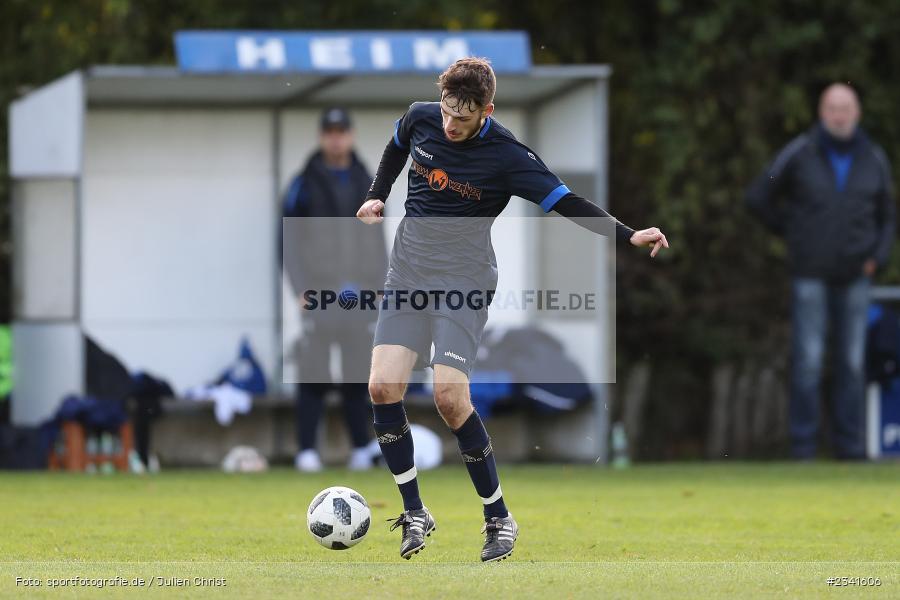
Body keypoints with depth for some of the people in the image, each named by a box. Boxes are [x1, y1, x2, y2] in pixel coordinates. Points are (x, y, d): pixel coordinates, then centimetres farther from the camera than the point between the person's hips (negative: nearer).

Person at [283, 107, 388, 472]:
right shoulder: (304, 185, 2)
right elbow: (290, 240, 0)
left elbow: (377, 241, 17)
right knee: (315, 375, -8)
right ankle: (307, 450, -7)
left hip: (360, 292, 3)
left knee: (358, 374, 3)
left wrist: (381, 288, 8)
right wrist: (301, 289, -9)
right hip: (319, 290, -3)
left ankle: (362, 449, 6)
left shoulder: (365, 184, 14)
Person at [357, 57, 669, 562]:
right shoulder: (421, 119, -1)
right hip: (407, 274, 5)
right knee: (383, 388, -10)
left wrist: (629, 235, -25)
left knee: (450, 396, -18)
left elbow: (566, 202, -16)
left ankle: (500, 519, -3)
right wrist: (378, 197, 13)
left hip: (464, 282, -5)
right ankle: (415, 514, 3)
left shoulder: (506, 155, -14)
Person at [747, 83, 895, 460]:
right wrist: (790, 232, 8)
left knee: (852, 361, 3)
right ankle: (803, 444, -2)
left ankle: (849, 444, 8)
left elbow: (886, 216, 16)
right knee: (808, 359, -6)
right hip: (811, 275, -3)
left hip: (854, 277, 3)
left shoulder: (874, 160, 5)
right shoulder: (799, 154, -4)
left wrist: (877, 257, 2)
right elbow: (758, 198, 6)